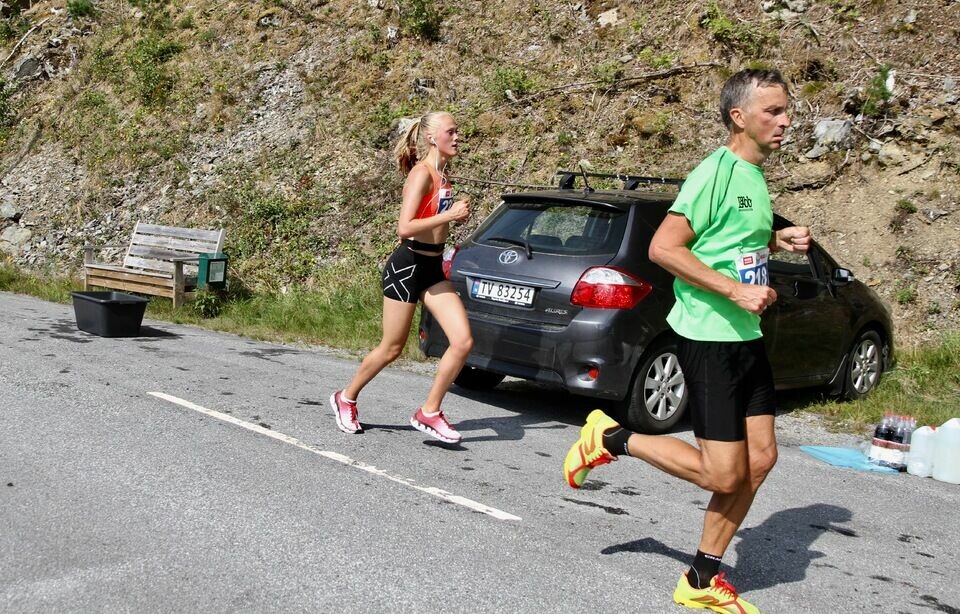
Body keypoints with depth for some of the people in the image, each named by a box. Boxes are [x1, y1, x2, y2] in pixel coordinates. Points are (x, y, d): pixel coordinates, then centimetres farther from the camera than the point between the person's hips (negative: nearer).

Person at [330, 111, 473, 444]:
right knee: (391, 348, 5)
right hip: (407, 265, -8)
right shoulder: (421, 174, -15)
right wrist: (449, 215, -23)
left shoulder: (442, 175, 10)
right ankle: (346, 398, 29)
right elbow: (404, 227, -24)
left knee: (463, 341, -6)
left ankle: (429, 412, 5)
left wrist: (457, 215, 5)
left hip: (433, 268, 8)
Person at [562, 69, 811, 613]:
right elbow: (663, 247, -21)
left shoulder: (755, 175, 12)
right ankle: (612, 438, 13)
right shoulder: (717, 171, -16)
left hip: (747, 337, 9)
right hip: (708, 339, -9)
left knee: (760, 459, 7)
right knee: (723, 474, -6)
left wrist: (778, 239, 9)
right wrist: (736, 290, -24)